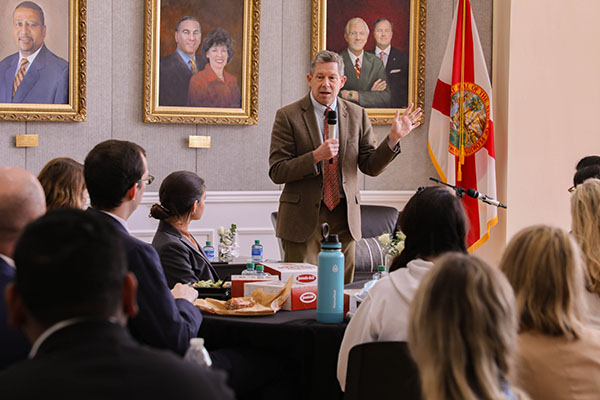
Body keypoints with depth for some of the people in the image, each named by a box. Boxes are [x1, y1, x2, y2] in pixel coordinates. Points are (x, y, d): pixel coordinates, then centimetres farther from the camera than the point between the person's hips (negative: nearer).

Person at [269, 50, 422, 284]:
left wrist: (393, 138, -10)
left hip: (344, 217, 3)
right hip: (303, 217, -3)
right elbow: (277, 172, -9)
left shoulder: (357, 115, 7)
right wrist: (316, 156, -21)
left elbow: (371, 167, 6)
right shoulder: (288, 116, -3)